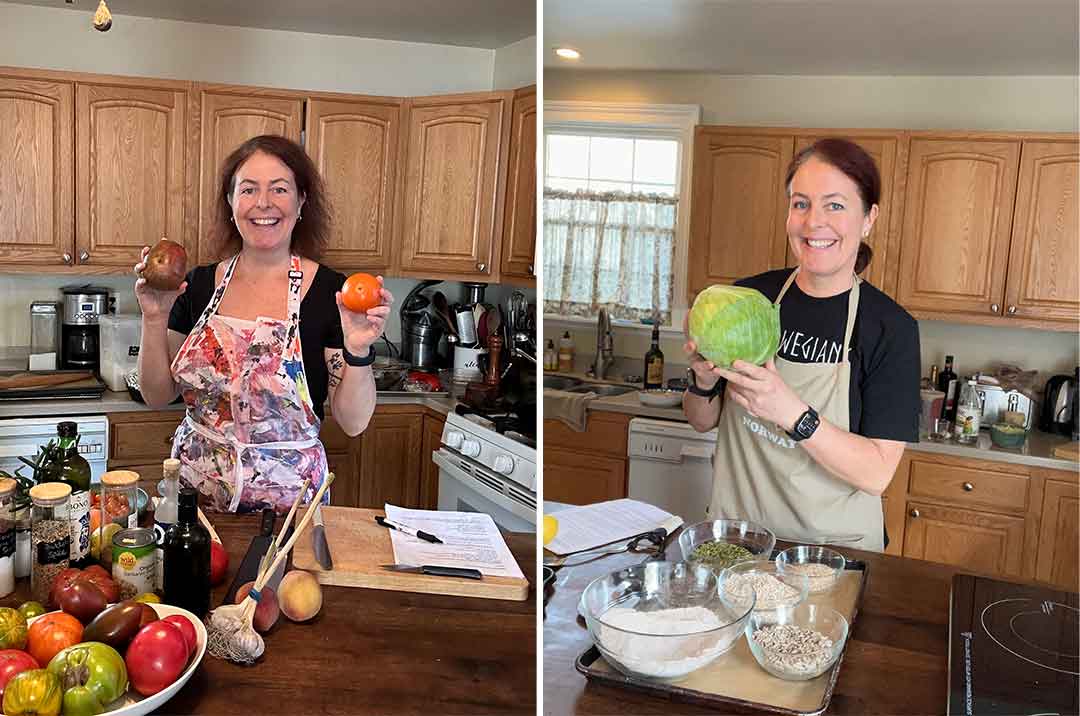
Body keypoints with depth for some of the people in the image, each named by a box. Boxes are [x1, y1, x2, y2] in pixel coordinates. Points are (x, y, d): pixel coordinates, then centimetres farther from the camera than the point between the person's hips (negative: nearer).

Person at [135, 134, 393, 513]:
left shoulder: (330, 291, -11)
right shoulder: (200, 285, 0)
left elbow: (353, 422, -11)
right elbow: (158, 396, 4)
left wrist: (358, 351, -26)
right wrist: (154, 319, -9)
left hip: (287, 496, -3)